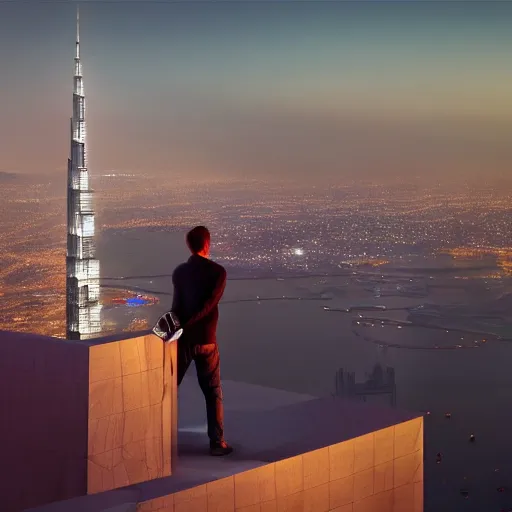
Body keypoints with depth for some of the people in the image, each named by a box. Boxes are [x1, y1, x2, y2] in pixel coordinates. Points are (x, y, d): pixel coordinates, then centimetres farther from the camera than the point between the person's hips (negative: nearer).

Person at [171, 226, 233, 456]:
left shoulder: (179, 272, -2)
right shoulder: (217, 272, -8)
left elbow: (177, 305, -3)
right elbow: (209, 305, -17)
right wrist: (185, 325, -17)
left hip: (182, 339, 2)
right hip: (206, 340, -1)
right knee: (213, 393, 9)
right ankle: (217, 442, 7)